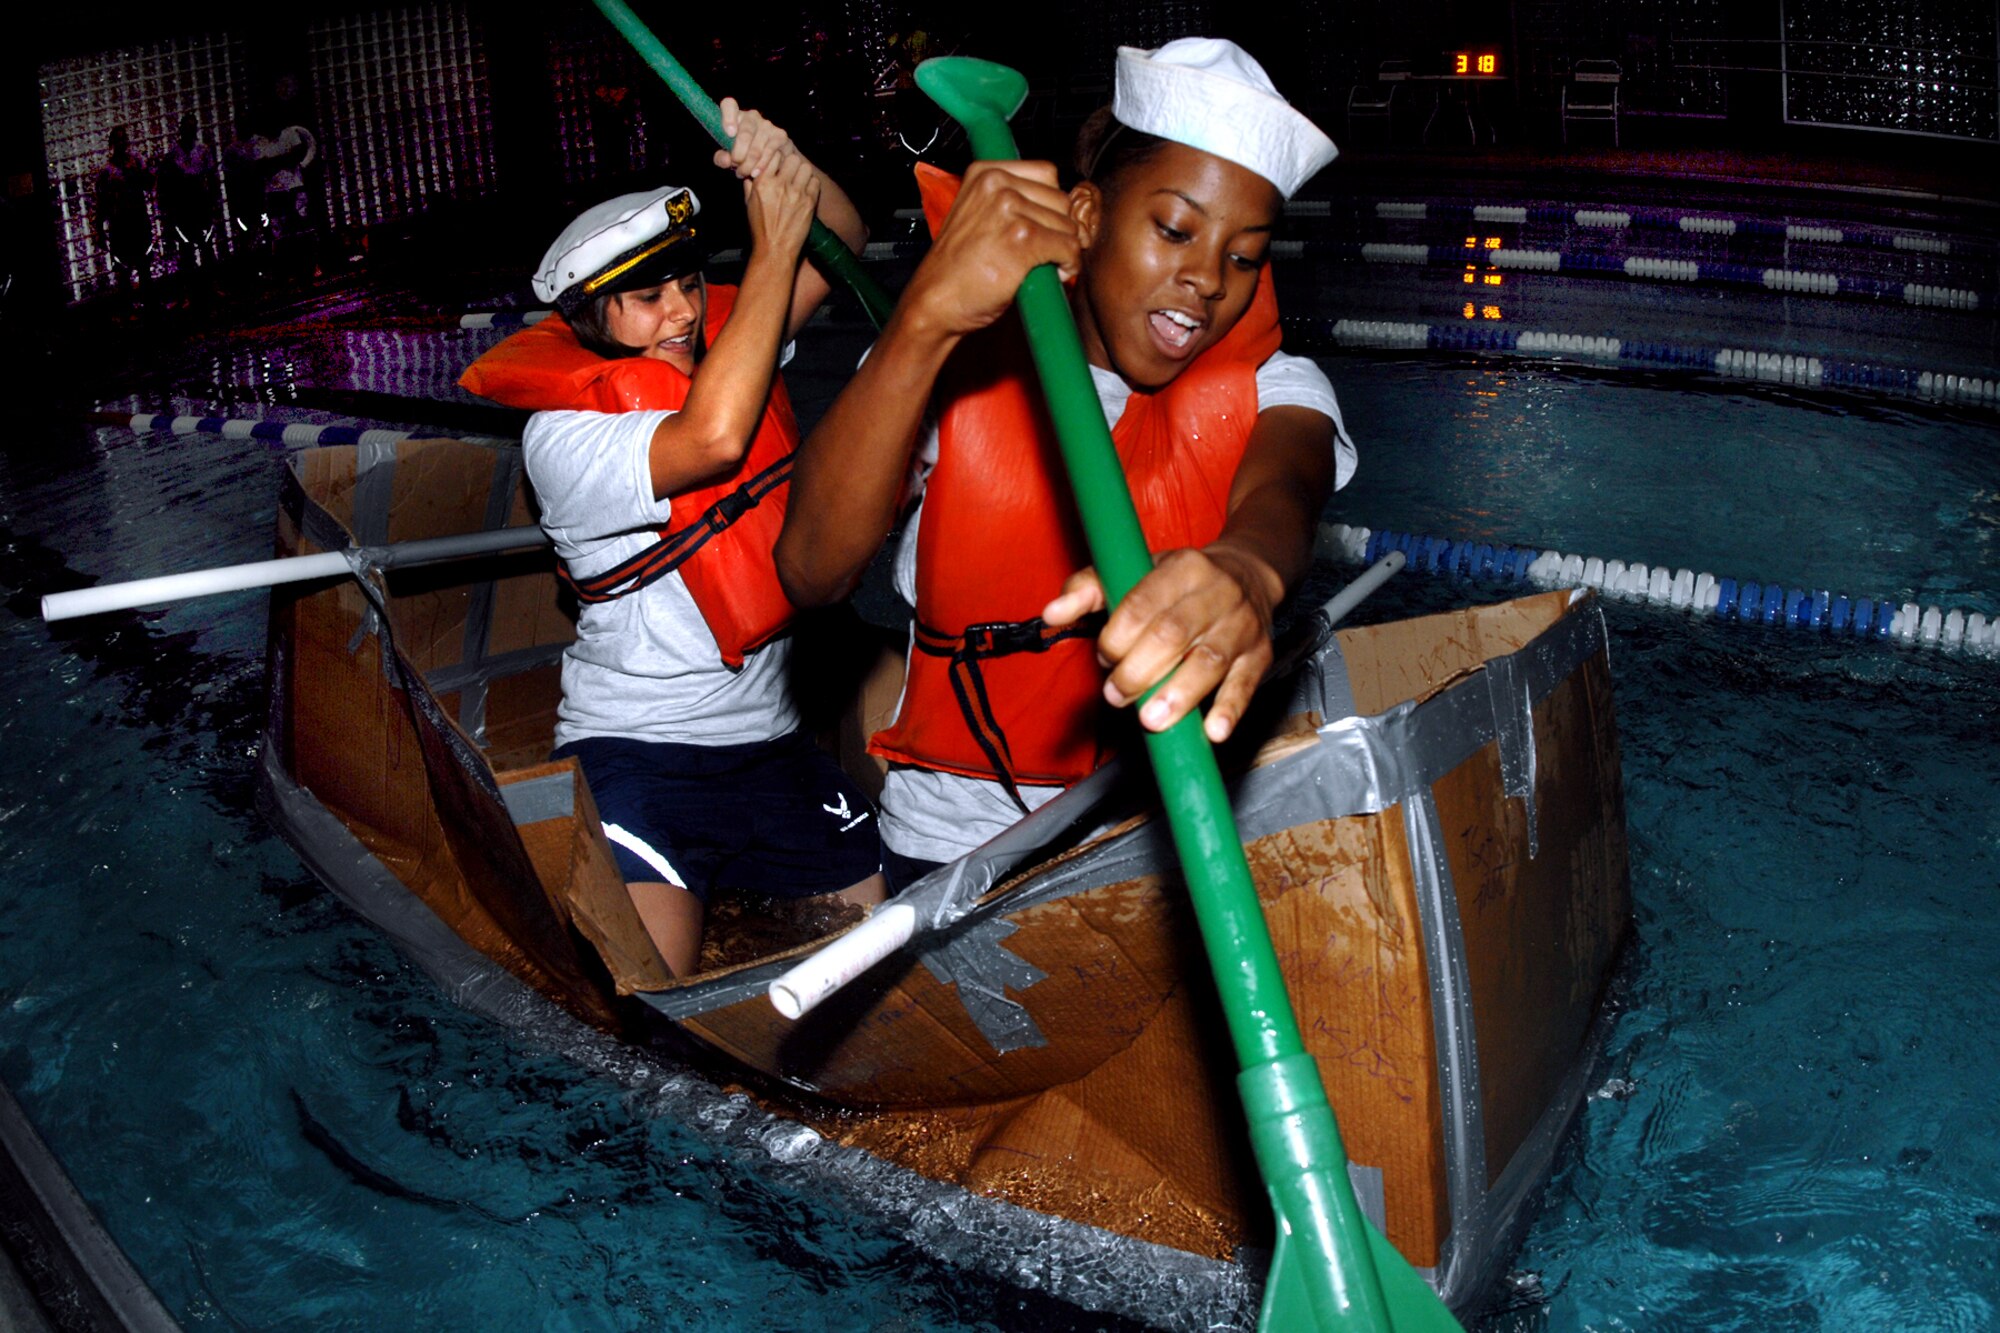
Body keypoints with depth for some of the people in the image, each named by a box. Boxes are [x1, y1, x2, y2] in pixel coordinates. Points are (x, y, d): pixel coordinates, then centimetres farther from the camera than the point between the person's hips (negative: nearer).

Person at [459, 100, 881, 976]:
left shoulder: (720, 345, 6)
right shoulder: (563, 435, -14)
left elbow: (839, 243, 4)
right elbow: (712, 439, -32)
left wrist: (790, 170, -19)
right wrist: (773, 248, -25)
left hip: (767, 735, 6)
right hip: (635, 748, -6)